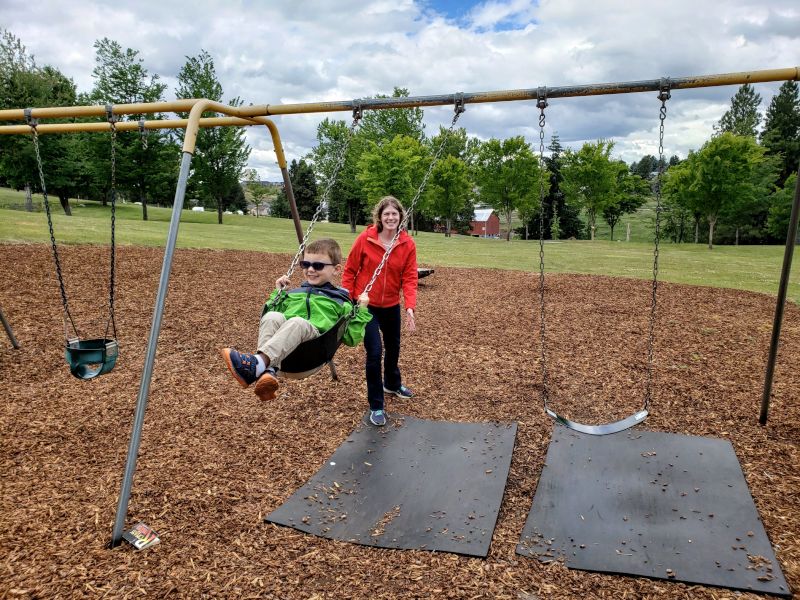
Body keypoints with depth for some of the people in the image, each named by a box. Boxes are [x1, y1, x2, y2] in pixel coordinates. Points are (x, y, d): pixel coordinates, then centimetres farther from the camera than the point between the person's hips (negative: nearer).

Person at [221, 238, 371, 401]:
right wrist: (278, 293, 28)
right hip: (280, 355, 4)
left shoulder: (340, 303, 21)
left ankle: (256, 363, -51)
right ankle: (268, 372, -46)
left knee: (298, 322, -34)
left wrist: (362, 311, 5)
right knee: (273, 317, -27)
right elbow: (267, 317, 34)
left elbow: (352, 338, 13)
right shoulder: (293, 294, 30)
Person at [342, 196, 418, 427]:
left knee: (393, 347, 21)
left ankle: (392, 384, 51)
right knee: (374, 352, -10)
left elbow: (409, 278, -11)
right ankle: (376, 407, 6)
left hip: (391, 306, 4)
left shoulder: (407, 244, -9)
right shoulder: (365, 239, -15)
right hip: (366, 305, -3)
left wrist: (410, 307, -23)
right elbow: (350, 271, -7)